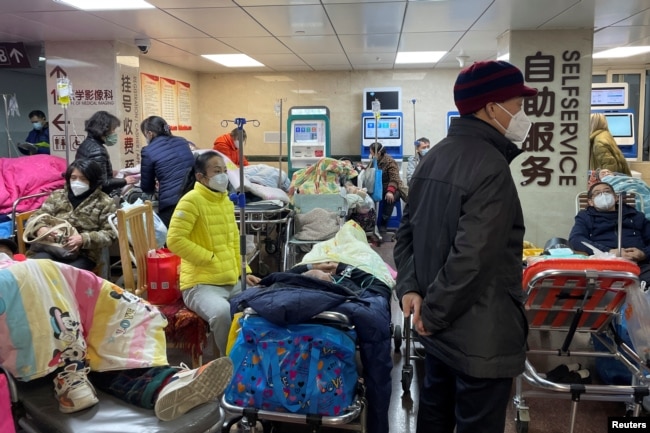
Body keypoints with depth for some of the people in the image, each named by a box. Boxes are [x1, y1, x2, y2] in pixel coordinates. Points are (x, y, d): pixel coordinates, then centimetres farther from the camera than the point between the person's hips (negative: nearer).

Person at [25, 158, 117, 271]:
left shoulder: (104, 203, 5)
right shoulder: (57, 196, 17)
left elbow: (109, 234, -1)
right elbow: (36, 217, 14)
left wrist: (84, 239, -17)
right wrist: (40, 228, -11)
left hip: (83, 255, -2)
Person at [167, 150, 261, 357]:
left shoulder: (226, 200, 14)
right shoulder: (191, 200, -10)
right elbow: (175, 240, -18)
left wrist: (244, 271, 12)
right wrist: (210, 258, -16)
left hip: (233, 281, 8)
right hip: (201, 283, -8)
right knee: (222, 312, -34)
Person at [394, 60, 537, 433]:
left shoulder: (434, 157, 7)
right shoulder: (490, 166, -21)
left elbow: (408, 232, 8)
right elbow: (472, 257, -28)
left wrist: (410, 288, -1)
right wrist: (433, 313, -17)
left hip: (440, 328, 9)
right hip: (482, 335, -9)